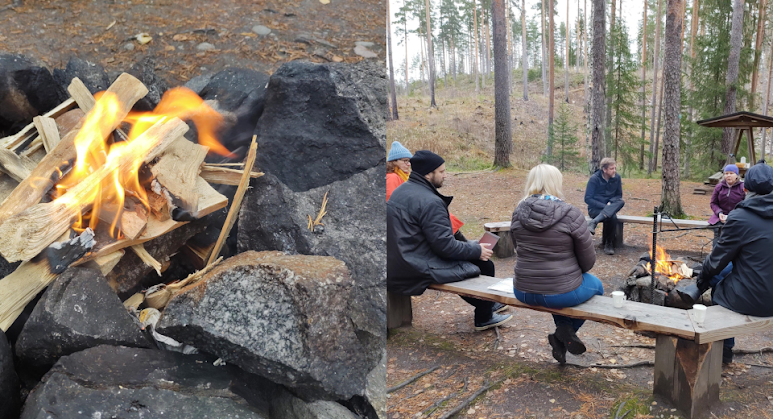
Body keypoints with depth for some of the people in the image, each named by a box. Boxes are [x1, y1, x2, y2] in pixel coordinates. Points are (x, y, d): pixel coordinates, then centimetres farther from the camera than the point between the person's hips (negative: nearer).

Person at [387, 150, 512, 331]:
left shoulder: (401, 191, 8)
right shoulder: (429, 202, -23)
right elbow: (445, 245, -21)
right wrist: (477, 250, -9)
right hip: (421, 270, -10)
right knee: (484, 264, 0)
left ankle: (487, 305, 40)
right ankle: (484, 318, 21)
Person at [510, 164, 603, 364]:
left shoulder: (519, 212, -3)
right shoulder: (570, 213, -16)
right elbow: (588, 260, -7)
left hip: (523, 292, 5)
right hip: (562, 294, -5)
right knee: (596, 285, 29)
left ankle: (564, 332, 31)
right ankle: (566, 330, 14)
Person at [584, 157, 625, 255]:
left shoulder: (617, 177, 0)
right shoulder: (594, 179, -11)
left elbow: (619, 195, 10)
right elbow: (588, 199, -12)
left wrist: (611, 203, -13)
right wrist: (604, 206, -21)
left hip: (611, 207, 4)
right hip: (595, 208, -4)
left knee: (621, 202, -30)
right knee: (612, 216, -33)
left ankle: (593, 222, -34)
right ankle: (608, 244, -16)